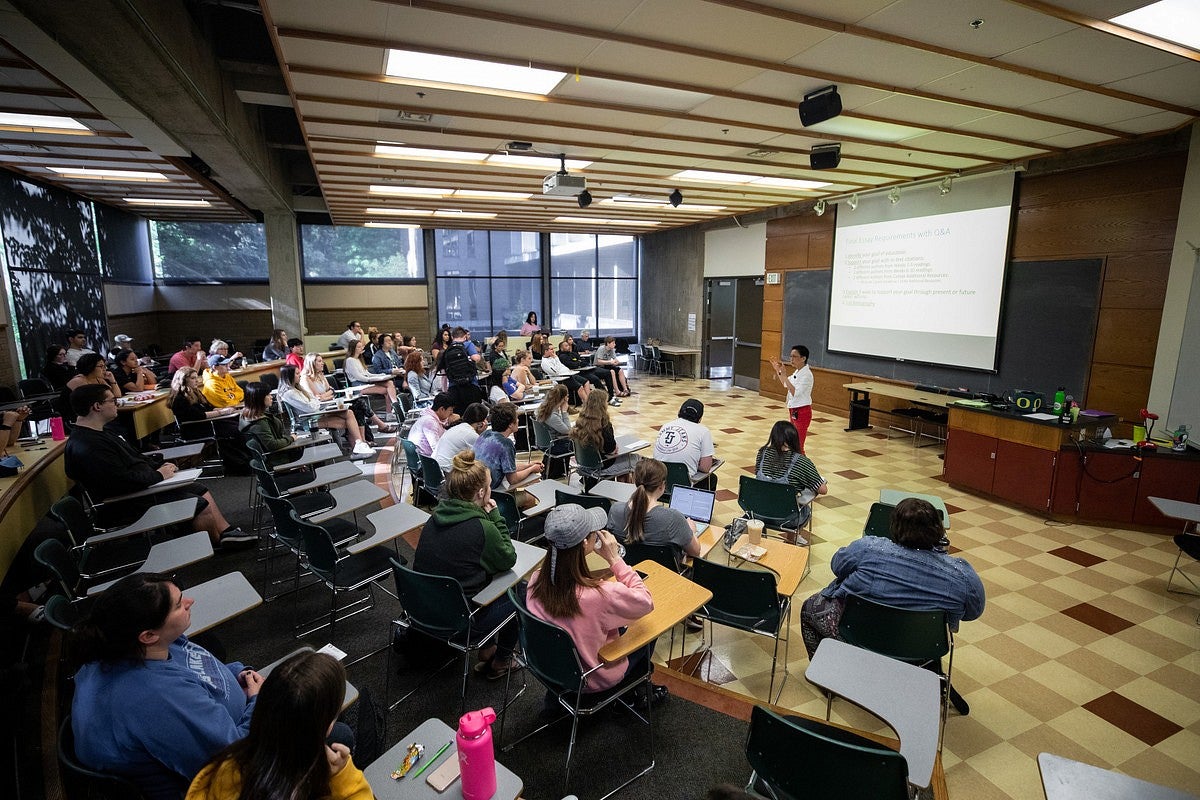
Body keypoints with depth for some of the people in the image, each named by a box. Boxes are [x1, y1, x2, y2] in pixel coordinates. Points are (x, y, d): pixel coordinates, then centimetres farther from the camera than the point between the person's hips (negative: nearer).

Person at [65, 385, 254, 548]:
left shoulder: (97, 433, 10)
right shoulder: (87, 448, -26)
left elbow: (133, 457, 19)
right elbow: (123, 481, -31)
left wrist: (158, 466, 4)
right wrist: (158, 475, -17)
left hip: (143, 487, 11)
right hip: (128, 507, -11)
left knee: (201, 490, 10)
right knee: (200, 505, -12)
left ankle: (227, 531, 13)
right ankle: (218, 542, 12)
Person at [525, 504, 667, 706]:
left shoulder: (536, 581, -23)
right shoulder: (600, 594, -40)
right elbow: (646, 602, -20)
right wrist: (615, 559, -23)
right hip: (593, 679, -5)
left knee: (618, 626, 26)